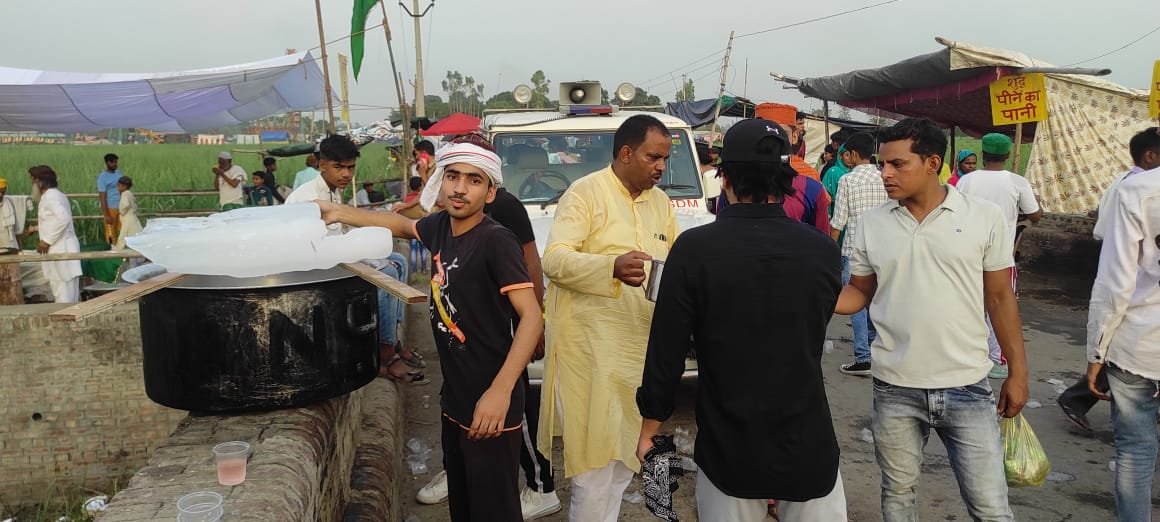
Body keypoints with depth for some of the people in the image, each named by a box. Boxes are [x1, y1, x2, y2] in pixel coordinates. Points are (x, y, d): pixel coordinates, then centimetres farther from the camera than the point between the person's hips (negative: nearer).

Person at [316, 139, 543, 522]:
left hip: (490, 408, -8)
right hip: (454, 402, 8)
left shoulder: (496, 241, -20)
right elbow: (401, 224, 25)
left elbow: (532, 316, -24)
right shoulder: (440, 226, 2)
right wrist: (341, 212, 19)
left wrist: (501, 391, -32)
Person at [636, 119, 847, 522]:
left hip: (729, 448, -1)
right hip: (807, 444, 2)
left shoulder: (695, 249, -14)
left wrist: (649, 428, 3)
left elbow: (666, 350, -10)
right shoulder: (823, 250, -6)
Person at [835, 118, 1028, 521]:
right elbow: (859, 294, 8)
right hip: (894, 389, 2)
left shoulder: (985, 217, -4)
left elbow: (1000, 298, 2)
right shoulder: (871, 224, 0)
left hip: (966, 387, -1)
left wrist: (1018, 372, 2)